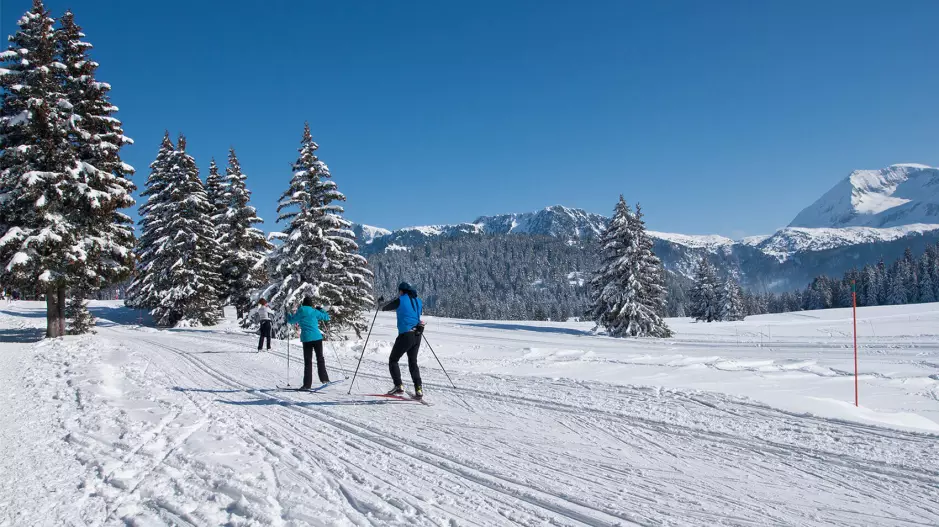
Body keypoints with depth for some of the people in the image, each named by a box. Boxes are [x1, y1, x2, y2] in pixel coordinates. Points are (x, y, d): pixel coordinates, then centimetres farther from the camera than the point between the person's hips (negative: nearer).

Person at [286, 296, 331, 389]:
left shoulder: (299, 313, 2)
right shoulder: (314, 312, 0)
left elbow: (291, 320, 17)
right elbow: (327, 317, 8)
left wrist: (288, 315, 38)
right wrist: (320, 309, 24)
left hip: (306, 339, 1)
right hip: (317, 338, -1)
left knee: (308, 362, 3)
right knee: (320, 359, 13)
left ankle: (307, 384, -2)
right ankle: (324, 379, 13)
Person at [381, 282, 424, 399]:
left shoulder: (400, 301, -6)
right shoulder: (418, 301, 11)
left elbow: (385, 308, 5)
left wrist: (382, 307, 30)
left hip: (405, 335, -6)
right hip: (417, 336, 6)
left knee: (393, 360, 9)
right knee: (413, 362, 17)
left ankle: (398, 386, -2)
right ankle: (418, 389, 5)